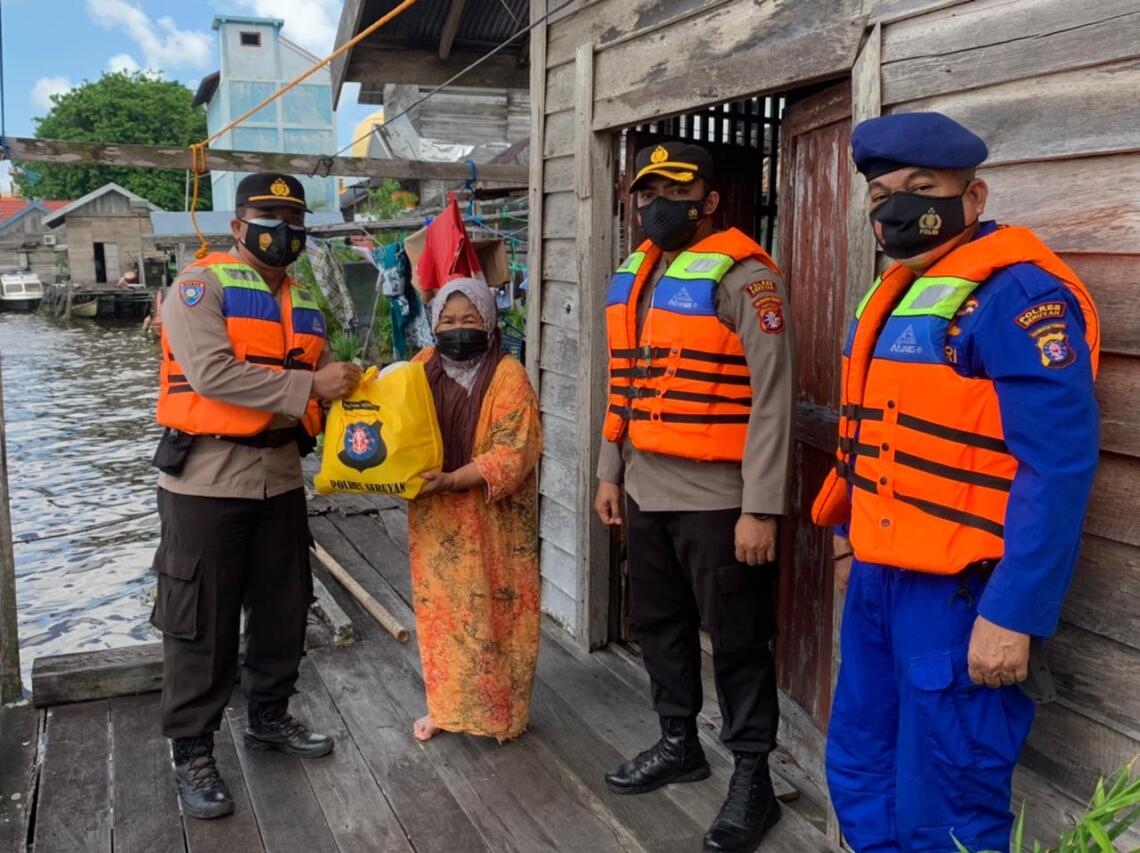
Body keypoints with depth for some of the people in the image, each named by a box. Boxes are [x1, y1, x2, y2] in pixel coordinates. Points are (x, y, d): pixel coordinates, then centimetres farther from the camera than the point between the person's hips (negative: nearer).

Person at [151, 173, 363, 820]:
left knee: (283, 607, 17)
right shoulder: (200, 286, -8)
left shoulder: (305, 305, 14)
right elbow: (212, 373, -22)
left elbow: (321, 384, 19)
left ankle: (270, 718, 36)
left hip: (281, 474, 7)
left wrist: (346, 387, -4)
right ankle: (193, 753, 17)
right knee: (202, 620, 2)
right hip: (208, 476, -6)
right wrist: (308, 386, -21)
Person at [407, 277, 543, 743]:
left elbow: (513, 451, -17)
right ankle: (446, 704, 28)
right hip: (434, 519, 4)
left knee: (491, 612, 4)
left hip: (490, 519, -4)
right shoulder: (423, 366, 5)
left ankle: (499, 710, 20)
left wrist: (452, 480, -26)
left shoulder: (508, 376, -10)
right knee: (439, 610, 12)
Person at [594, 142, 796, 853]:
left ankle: (753, 779, 20)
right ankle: (680, 744, 39)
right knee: (660, 624, 19)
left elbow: (771, 398, -16)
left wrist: (761, 508, -19)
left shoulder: (743, 276, -12)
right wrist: (612, 474, 17)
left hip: (718, 498, -8)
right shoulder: (633, 277, 12)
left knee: (737, 640, 4)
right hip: (647, 491, 8)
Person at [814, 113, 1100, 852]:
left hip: (959, 591, -9)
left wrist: (1014, 614, -24)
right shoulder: (899, 290, 13)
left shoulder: (1014, 293, -16)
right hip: (881, 576, 9)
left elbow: (1058, 466, -22)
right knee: (859, 773, 21)